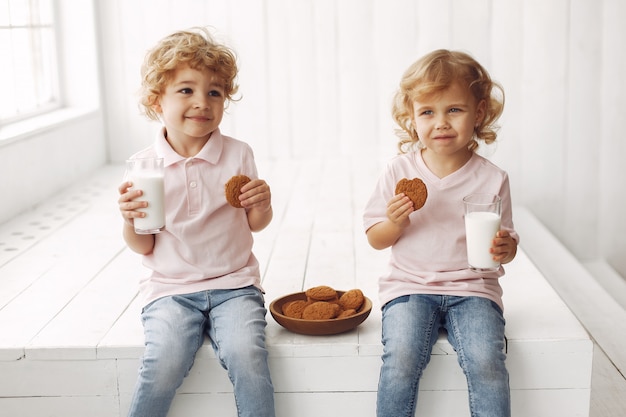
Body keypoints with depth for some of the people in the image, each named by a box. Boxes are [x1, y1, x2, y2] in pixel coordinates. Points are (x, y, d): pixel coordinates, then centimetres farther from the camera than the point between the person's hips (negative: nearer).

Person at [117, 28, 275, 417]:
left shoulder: (238, 155, -1)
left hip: (234, 285, 0)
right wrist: (131, 220, -17)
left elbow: (255, 224, 9)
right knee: (164, 363, -23)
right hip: (171, 289, 0)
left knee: (246, 356, -25)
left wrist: (263, 205, -12)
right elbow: (144, 247, 4)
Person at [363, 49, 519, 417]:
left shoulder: (492, 179, -1)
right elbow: (376, 240, 5)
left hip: (473, 289, 0)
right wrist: (396, 221, -16)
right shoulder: (400, 171, 0)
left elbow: (506, 244, 6)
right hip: (410, 286, 0)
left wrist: (504, 248, -18)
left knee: (487, 364, -23)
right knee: (401, 360, -25)